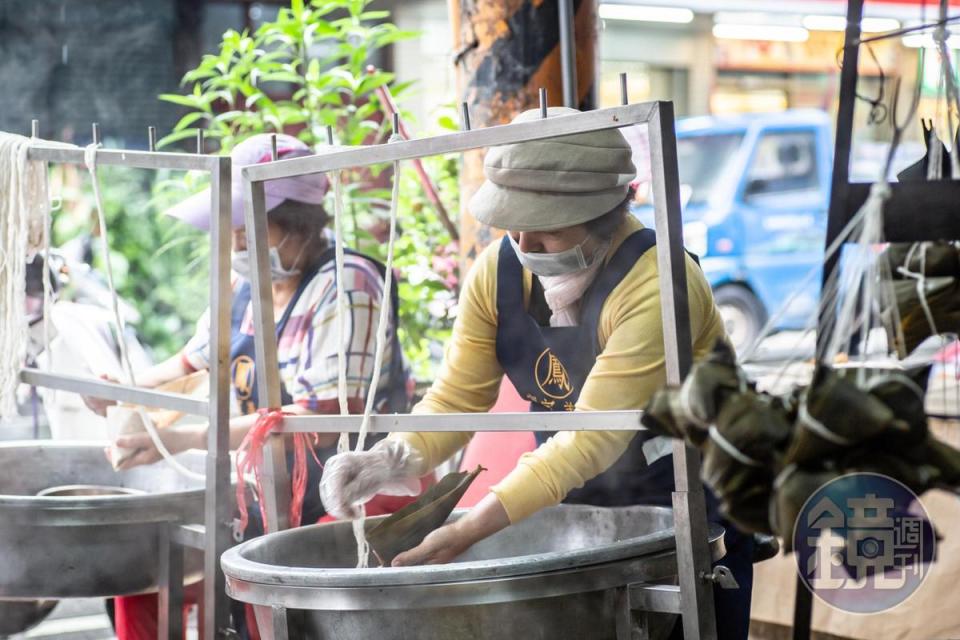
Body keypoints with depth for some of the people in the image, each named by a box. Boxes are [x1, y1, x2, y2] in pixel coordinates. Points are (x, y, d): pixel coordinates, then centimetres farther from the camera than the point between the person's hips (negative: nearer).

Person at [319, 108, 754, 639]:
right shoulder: (498, 271, -9)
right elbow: (456, 399, -5)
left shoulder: (656, 285, -28)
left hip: (690, 513, -5)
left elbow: (593, 437, -32)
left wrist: (468, 531, -38)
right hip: (575, 508, 5)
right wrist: (388, 461, -26)